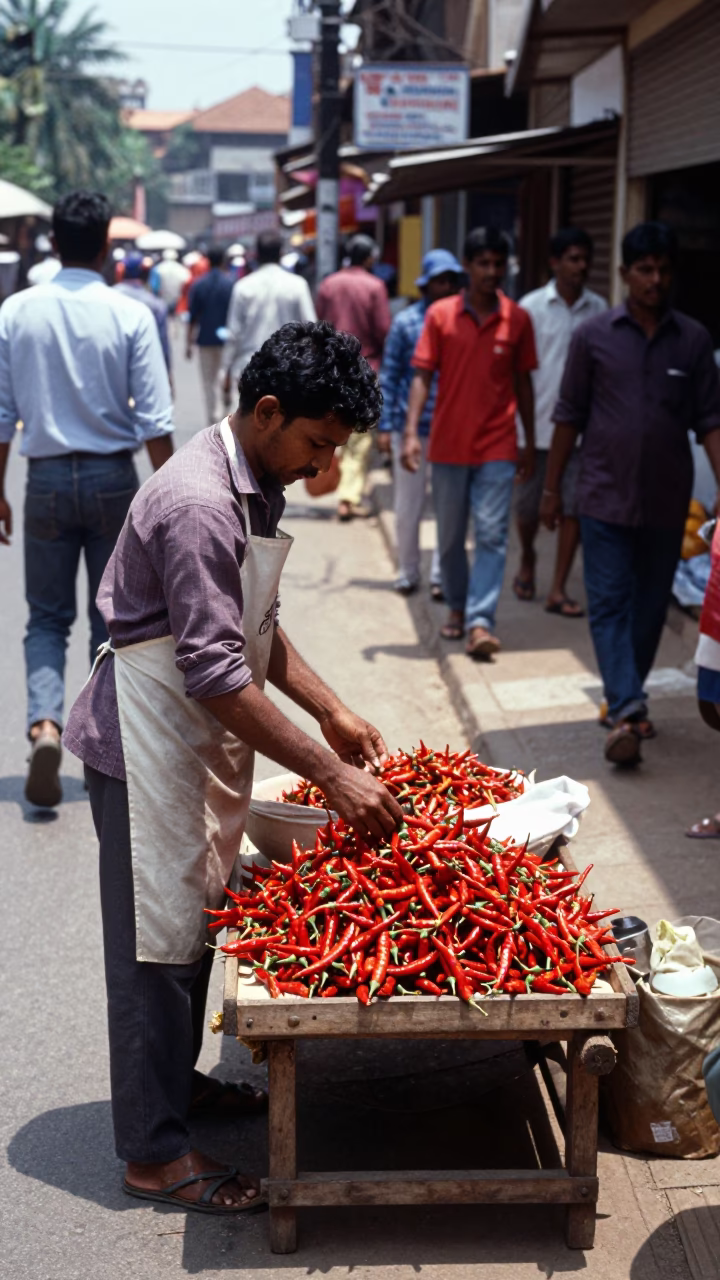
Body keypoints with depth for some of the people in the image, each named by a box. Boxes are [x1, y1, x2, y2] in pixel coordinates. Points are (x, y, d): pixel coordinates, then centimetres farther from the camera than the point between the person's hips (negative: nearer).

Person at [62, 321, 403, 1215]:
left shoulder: (254, 486, 6)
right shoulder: (200, 506, -26)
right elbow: (216, 675, -29)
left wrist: (332, 713, 8)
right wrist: (332, 775, -28)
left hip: (202, 740, 9)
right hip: (148, 742, -9)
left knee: (195, 919, 20)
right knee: (155, 939, 0)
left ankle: (175, 1080, 38)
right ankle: (153, 1152, 11)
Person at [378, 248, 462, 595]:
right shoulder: (406, 322, -1)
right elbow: (389, 376, 2)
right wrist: (386, 425, -2)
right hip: (410, 426, -1)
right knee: (407, 507, 8)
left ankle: (441, 575, 14)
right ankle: (408, 572, 24)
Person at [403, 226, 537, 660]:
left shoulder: (517, 320, 1)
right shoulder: (440, 315, -2)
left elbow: (523, 383, 8)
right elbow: (423, 376, -2)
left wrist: (530, 444, 9)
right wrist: (412, 433, -13)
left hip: (497, 447, 0)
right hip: (448, 445, 1)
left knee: (493, 535, -9)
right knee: (450, 537, 12)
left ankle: (480, 622, -12)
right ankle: (457, 607, 30)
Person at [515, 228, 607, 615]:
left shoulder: (598, 308, 4)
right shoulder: (532, 306, -2)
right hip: (537, 424, -1)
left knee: (573, 509, -1)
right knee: (528, 506, 9)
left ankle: (559, 590, 6)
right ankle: (527, 560, 38)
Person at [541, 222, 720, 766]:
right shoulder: (593, 336, 0)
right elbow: (569, 415, 5)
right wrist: (552, 487, 6)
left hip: (667, 500, 2)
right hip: (606, 496, -1)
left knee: (650, 606, 10)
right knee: (609, 604, -9)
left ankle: (625, 701, 24)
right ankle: (627, 709, -16)